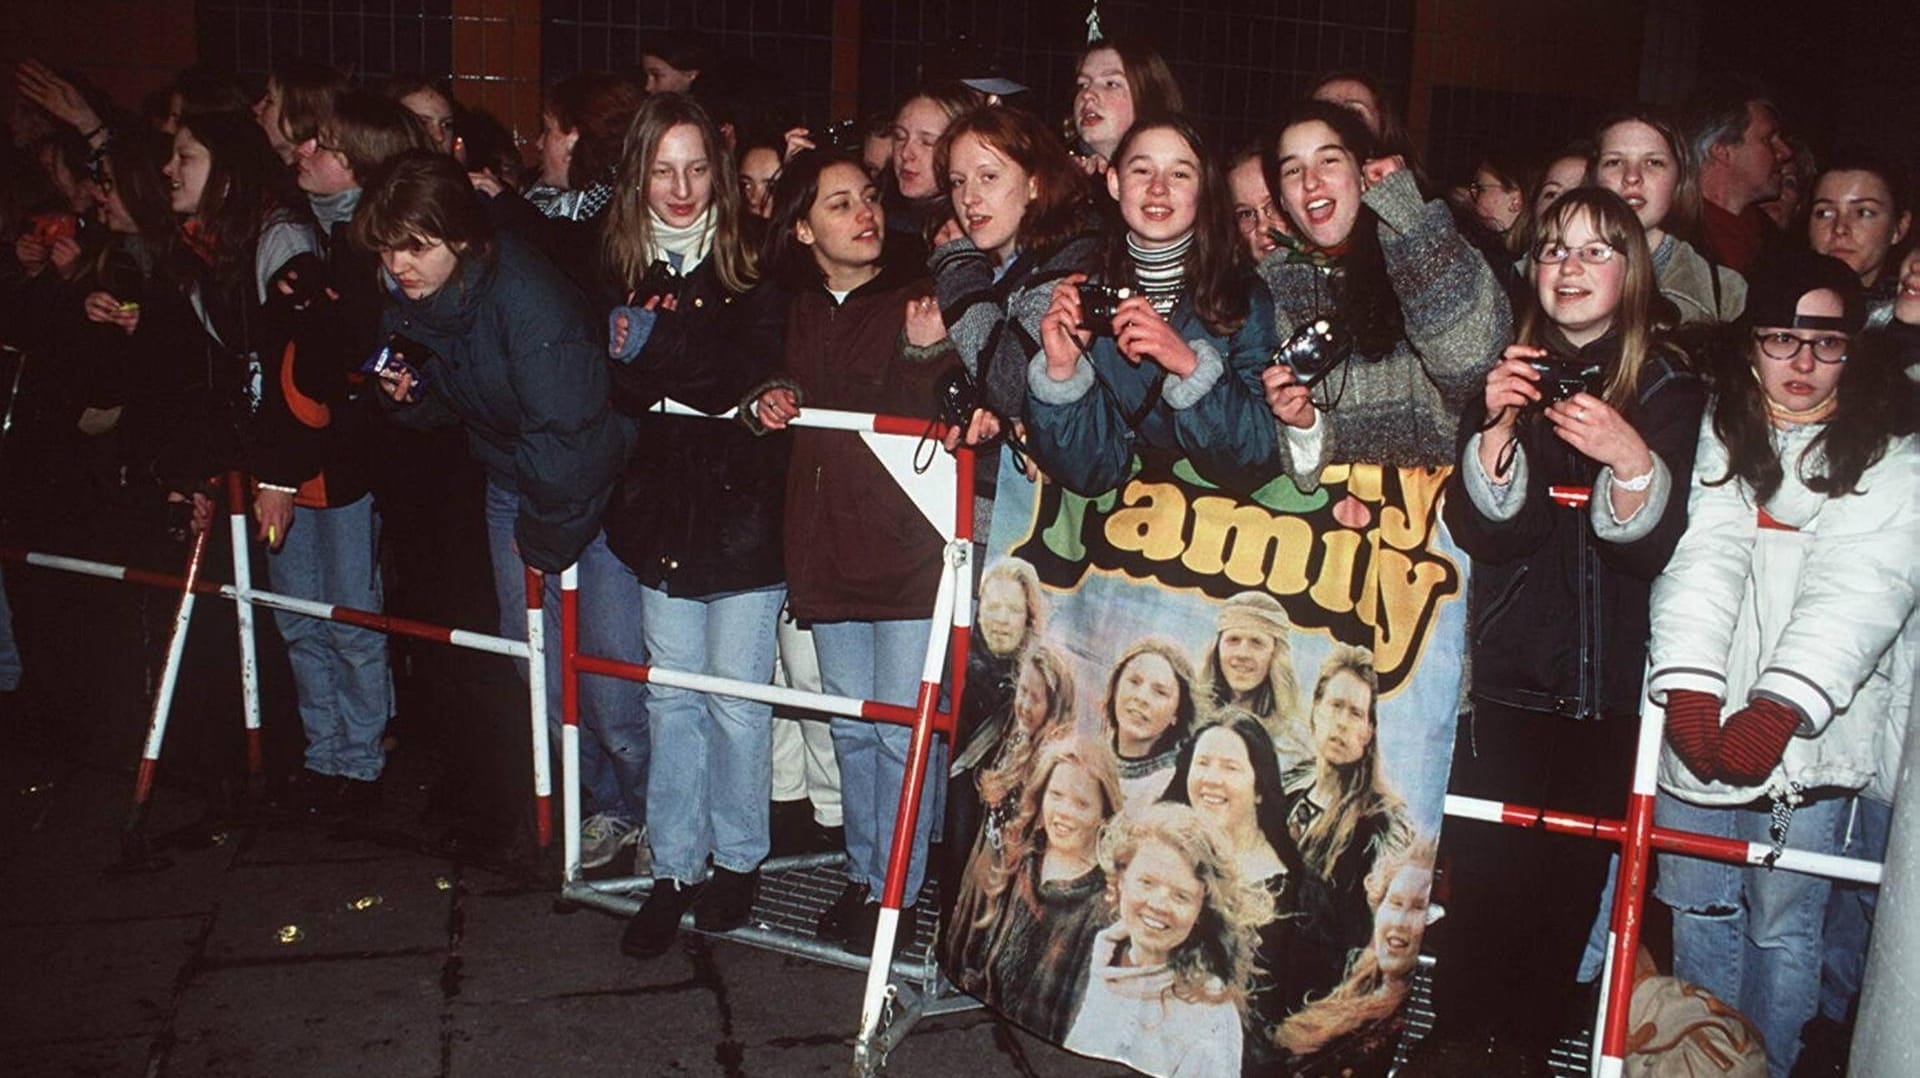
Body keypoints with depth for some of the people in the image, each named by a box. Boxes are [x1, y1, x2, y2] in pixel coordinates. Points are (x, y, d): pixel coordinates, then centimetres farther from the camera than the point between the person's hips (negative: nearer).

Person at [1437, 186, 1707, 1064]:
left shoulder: (1668, 392, 2)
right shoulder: (1507, 378, 8)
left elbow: (1655, 549, -6)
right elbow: (1479, 532, -3)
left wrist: (1631, 459, -24)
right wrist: (1498, 425, -18)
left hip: (1606, 691, 0)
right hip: (1503, 678, 1)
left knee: (1570, 882, 2)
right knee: (1485, 883, -6)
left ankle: (1529, 1047, 20)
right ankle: (1463, 1048, 10)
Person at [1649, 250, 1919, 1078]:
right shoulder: (1718, 433, 4)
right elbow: (1703, 557, -10)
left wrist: (1781, 705, -30)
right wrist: (1687, 683, -25)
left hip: (1809, 737, -2)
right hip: (1701, 726, 2)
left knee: (1783, 929, 8)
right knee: (1700, 915, 14)